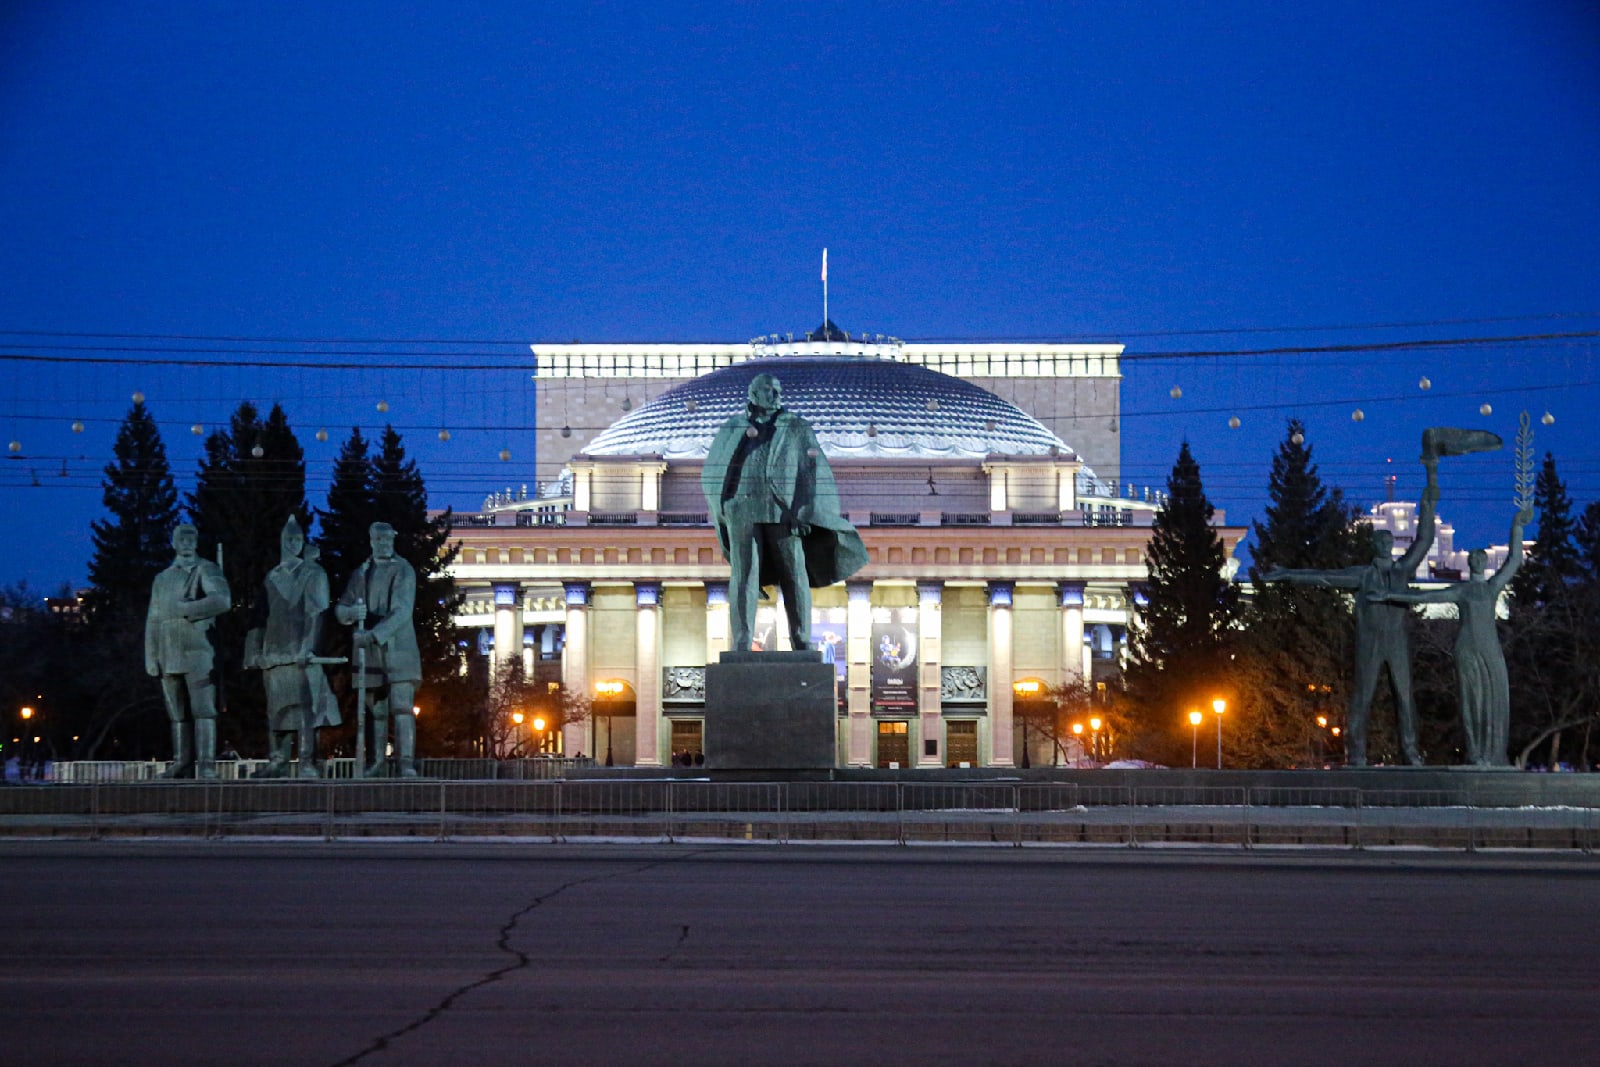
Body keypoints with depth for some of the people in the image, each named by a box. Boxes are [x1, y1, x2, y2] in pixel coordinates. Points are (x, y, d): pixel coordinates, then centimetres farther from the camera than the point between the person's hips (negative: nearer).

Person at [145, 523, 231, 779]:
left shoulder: (207, 570, 4)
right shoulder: (162, 579, 21)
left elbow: (222, 600, -14)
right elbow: (153, 620, 20)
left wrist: (184, 609, -13)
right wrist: (151, 657, 10)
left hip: (198, 652, -5)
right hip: (169, 656, 5)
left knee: (202, 709, -10)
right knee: (177, 714, 4)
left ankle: (206, 765, -14)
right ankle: (182, 764, 6)